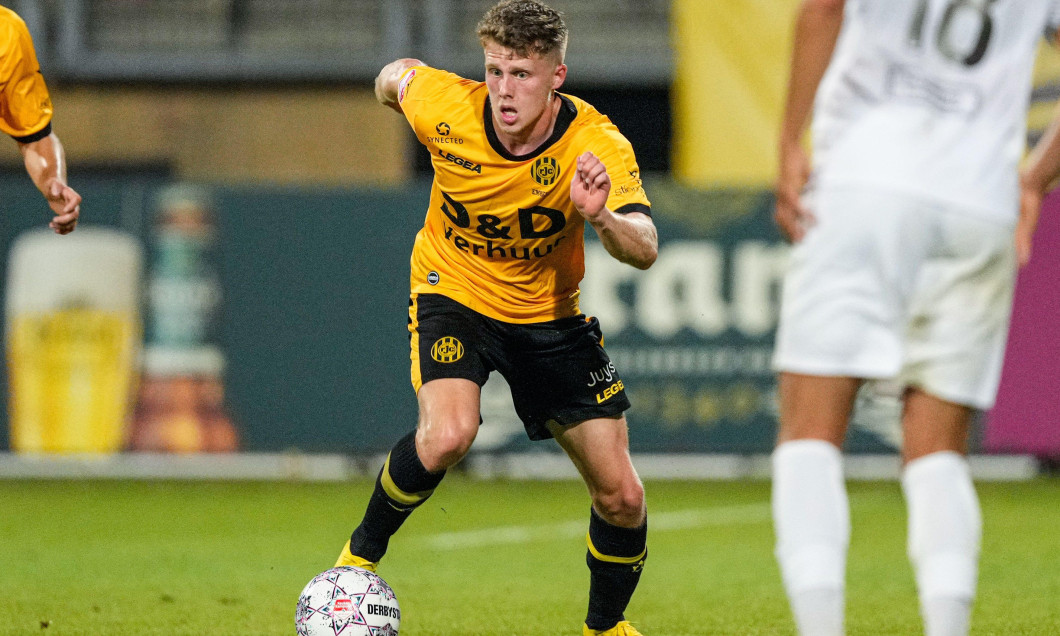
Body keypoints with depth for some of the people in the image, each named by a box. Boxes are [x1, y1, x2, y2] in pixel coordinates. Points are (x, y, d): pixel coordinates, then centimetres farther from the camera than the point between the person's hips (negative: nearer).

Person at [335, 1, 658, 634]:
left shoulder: (597, 146, -25)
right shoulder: (446, 108, -23)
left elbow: (645, 249, -35)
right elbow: (396, 74, 0)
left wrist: (601, 219, -55)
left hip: (548, 313, 2)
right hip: (453, 290, -2)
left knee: (621, 496, 0)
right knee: (448, 433, -32)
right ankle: (362, 554, -7)